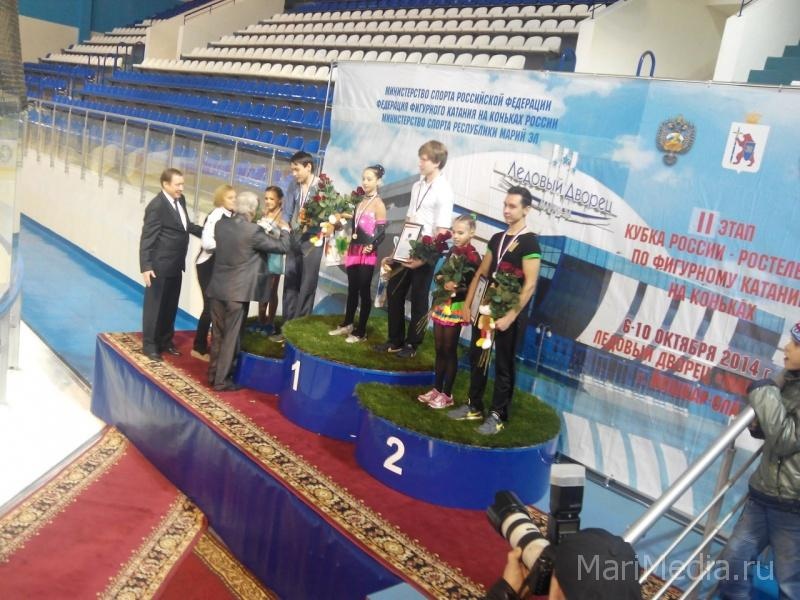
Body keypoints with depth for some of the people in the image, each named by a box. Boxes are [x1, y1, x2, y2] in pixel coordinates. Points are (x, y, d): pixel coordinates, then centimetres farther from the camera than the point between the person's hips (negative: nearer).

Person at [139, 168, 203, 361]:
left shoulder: (180, 200, 4)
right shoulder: (156, 206, -20)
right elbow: (147, 238, -19)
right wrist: (146, 266, -22)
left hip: (175, 265, 8)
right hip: (160, 266, -8)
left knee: (171, 305, 18)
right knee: (154, 305, 5)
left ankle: (165, 340, 32)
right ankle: (149, 345, 18)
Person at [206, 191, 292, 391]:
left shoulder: (221, 224, 1)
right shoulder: (254, 231, -17)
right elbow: (283, 247, -8)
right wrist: (285, 230, 11)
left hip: (217, 288, 6)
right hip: (237, 292, -6)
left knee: (218, 335, 17)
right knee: (230, 337, 3)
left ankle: (213, 374, 27)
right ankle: (222, 381, 9)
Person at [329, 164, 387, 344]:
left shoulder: (378, 204, -7)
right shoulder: (360, 202, 15)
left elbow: (381, 231, -12)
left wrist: (372, 246, -26)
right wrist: (349, 247, 14)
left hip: (367, 253, -7)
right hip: (354, 250, 7)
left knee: (364, 291, -1)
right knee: (352, 289, 14)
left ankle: (361, 331, 5)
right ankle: (347, 324, 25)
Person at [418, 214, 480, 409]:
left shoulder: (473, 256, -12)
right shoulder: (452, 251, 7)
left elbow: (471, 288, -15)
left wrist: (456, 289, -31)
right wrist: (440, 279, -5)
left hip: (456, 308, -6)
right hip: (442, 304, 6)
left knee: (449, 351, 2)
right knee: (439, 349, 13)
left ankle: (447, 394, 12)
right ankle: (437, 389, 24)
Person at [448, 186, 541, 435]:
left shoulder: (529, 242, -11)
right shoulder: (497, 238, 11)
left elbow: (530, 285, -17)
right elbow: (481, 273, 14)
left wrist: (510, 316, -20)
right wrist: (467, 304, 8)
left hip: (507, 313, -7)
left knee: (503, 365, 3)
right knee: (476, 357, 13)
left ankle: (498, 415, 13)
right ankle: (474, 407, 25)